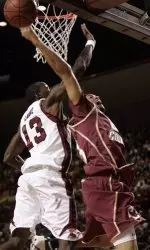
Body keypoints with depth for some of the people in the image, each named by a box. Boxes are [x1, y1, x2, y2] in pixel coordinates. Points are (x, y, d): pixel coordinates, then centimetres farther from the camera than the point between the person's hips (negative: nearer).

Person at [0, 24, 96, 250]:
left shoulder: (24, 120, 28)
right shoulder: (49, 102, 7)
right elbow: (78, 69, 0)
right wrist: (90, 42, 13)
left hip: (28, 177, 8)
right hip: (50, 175, -7)